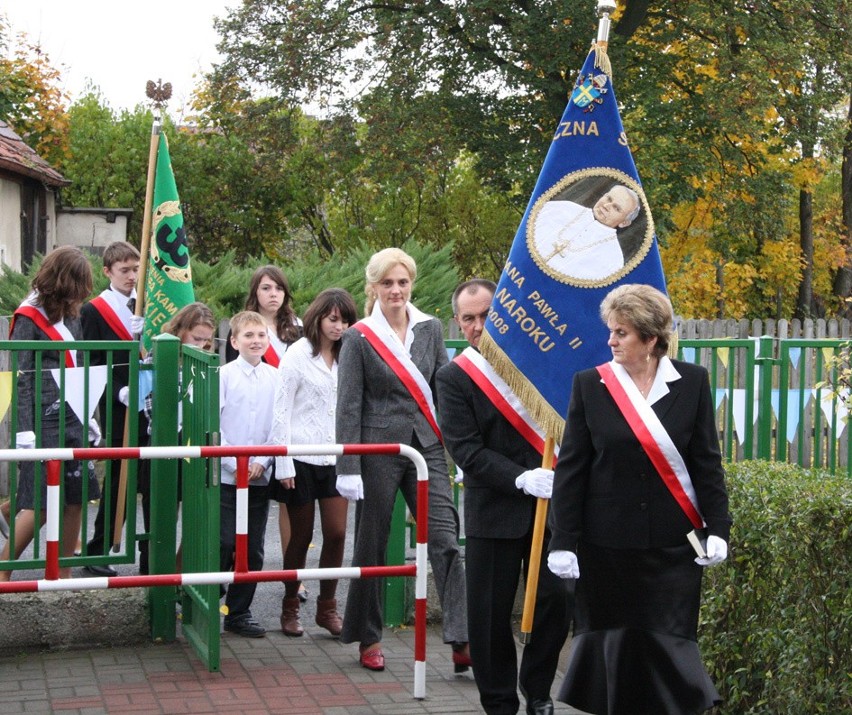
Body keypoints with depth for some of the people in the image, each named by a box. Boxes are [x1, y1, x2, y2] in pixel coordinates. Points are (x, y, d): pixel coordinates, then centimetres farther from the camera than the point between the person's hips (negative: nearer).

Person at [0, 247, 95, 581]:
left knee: (75, 499, 6)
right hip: (43, 419, -7)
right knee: (40, 503, -7)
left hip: (71, 417, 7)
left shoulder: (70, 315, 14)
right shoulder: (28, 317, -8)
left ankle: (64, 577, 15)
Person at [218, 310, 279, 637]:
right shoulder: (224, 375, -3)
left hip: (260, 475, 3)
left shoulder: (276, 378, 5)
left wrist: (262, 462, -6)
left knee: (252, 549, 7)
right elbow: (213, 424, -5)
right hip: (225, 474, -3)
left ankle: (238, 612, 17)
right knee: (223, 545, -4)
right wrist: (233, 463, -10)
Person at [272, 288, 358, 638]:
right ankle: (290, 607, 21)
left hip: (336, 458, 4)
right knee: (301, 536, 5)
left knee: (337, 533, 0)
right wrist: (283, 463, -10)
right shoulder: (298, 354, -4)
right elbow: (281, 411, -6)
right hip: (302, 458, -3)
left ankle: (327, 607, 14)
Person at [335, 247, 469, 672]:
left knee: (445, 538, -7)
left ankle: (461, 641, -9)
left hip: (426, 445, 3)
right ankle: (368, 639, 22)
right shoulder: (359, 338, -2)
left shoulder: (430, 329, 8)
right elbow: (348, 406, -4)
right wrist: (348, 469, -9)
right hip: (378, 447, -3)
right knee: (372, 544, 7)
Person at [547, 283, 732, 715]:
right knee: (612, 643, 6)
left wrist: (718, 528, -3)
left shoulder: (692, 382, 1)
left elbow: (708, 463, 5)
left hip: (673, 545, 0)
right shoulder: (590, 384, 0)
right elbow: (570, 468, 0)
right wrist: (563, 542, -3)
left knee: (669, 642, 1)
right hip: (607, 545, 0)